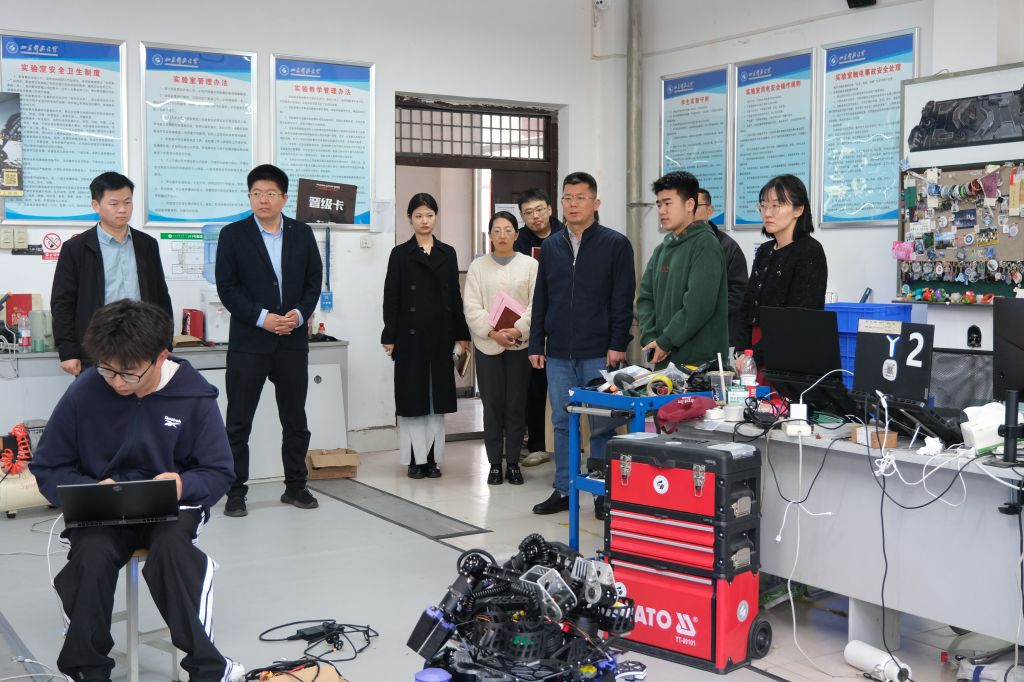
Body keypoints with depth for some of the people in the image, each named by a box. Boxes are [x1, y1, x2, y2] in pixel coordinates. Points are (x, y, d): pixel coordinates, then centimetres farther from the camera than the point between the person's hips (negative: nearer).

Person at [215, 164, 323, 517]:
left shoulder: (302, 233, 7)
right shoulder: (232, 235, -1)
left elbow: (314, 280, 7)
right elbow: (226, 287, -6)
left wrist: (300, 314, -10)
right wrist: (261, 317, -16)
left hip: (293, 340, 3)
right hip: (248, 342, -3)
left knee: (295, 419, 11)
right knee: (239, 422, 1)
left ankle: (295, 486, 23)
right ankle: (236, 492, 10)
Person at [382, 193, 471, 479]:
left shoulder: (448, 253, 9)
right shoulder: (400, 254, 1)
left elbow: (455, 295, 10)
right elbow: (391, 298, -2)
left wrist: (462, 334, 6)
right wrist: (389, 337, -7)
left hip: (440, 334, 3)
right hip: (411, 334, -3)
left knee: (438, 395, 6)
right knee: (412, 395, 0)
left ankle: (433, 458, 13)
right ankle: (415, 459, 8)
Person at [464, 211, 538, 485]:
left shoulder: (530, 265, 4)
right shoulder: (478, 266, 6)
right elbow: (472, 308, -1)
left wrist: (518, 330, -17)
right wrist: (492, 332, -14)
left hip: (519, 344, 0)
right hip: (488, 345, 0)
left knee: (516, 406, 4)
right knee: (492, 406, 2)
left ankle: (513, 463, 14)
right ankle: (495, 463, 12)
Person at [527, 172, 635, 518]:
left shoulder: (615, 244, -1)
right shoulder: (551, 247, 12)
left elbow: (623, 299, -5)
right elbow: (540, 300, 14)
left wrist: (618, 345, -12)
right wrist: (536, 344, 9)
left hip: (599, 354, -4)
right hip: (558, 354, 4)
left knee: (602, 425, 2)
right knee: (562, 423, 10)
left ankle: (604, 493, 12)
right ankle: (563, 490, 19)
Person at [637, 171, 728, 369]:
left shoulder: (705, 244, -7)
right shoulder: (661, 250, 15)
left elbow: (700, 304, -17)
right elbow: (645, 298, 11)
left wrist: (665, 342, -14)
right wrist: (650, 339, -5)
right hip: (662, 360, 6)